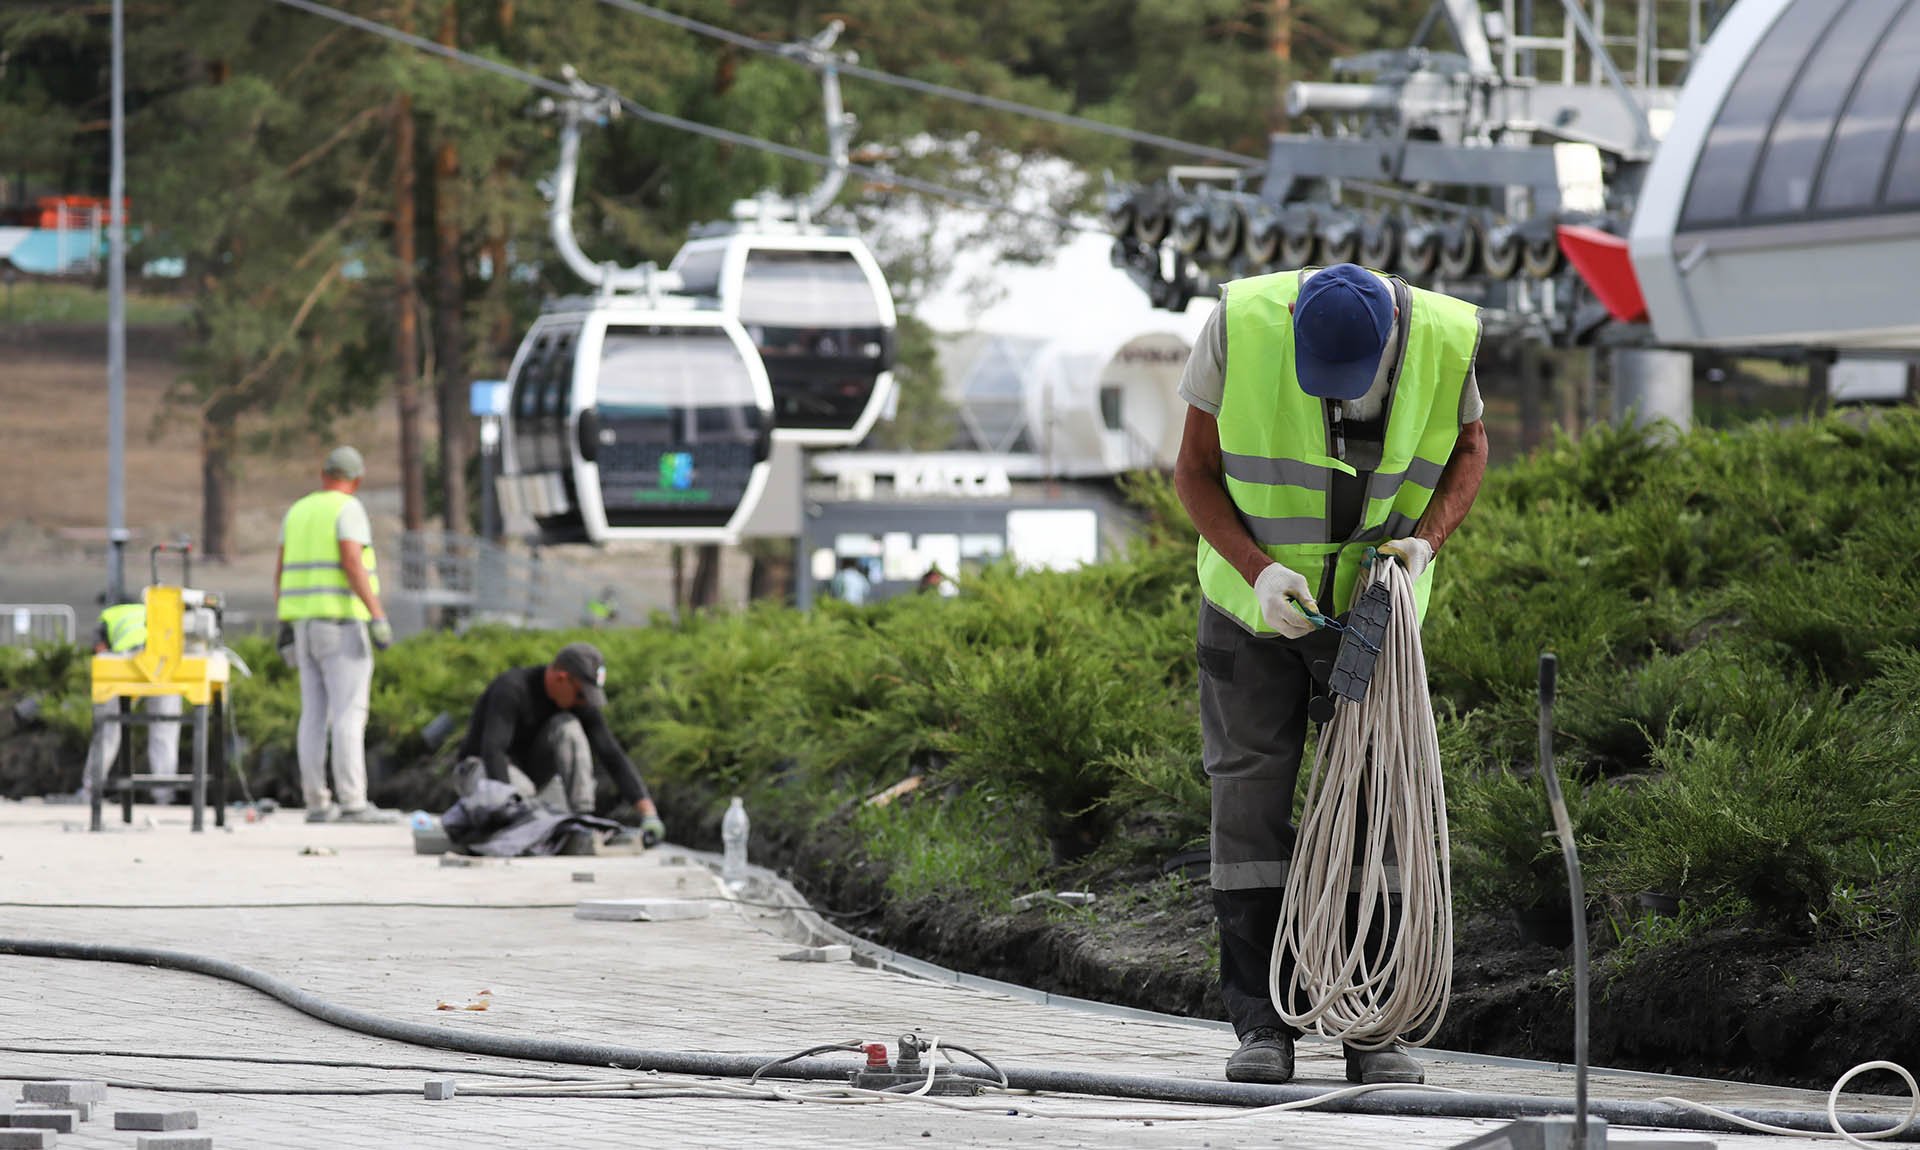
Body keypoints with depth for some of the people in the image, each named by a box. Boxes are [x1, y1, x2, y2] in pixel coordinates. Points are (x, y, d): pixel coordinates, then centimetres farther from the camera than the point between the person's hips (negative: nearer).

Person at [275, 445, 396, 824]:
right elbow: (352, 564, -18)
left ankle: (316, 803, 6)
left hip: (305, 623, 7)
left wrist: (284, 625, 15)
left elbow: (281, 571, 11)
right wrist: (378, 616, -20)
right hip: (343, 622, -7)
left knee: (315, 715, 8)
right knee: (349, 714, -9)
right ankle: (352, 802, -15)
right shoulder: (348, 509, -7)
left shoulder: (298, 512, 13)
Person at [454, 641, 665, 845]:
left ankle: (583, 816, -25)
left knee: (567, 726, -24)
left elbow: (614, 757, -12)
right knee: (523, 791, -41)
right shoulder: (511, 688, -28)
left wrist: (648, 814, -23)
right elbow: (492, 751, -38)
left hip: (528, 772, 5)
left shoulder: (580, 701, -11)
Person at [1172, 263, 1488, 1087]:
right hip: (1256, 597, -1)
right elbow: (1195, 469, -13)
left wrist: (1427, 538, -17)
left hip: (1373, 601, 1)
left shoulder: (1444, 339, -19)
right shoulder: (1242, 325, -24)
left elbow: (1467, 447, 1)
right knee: (1250, 793, -4)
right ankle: (1261, 1025, -1)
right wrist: (1257, 568, -27)